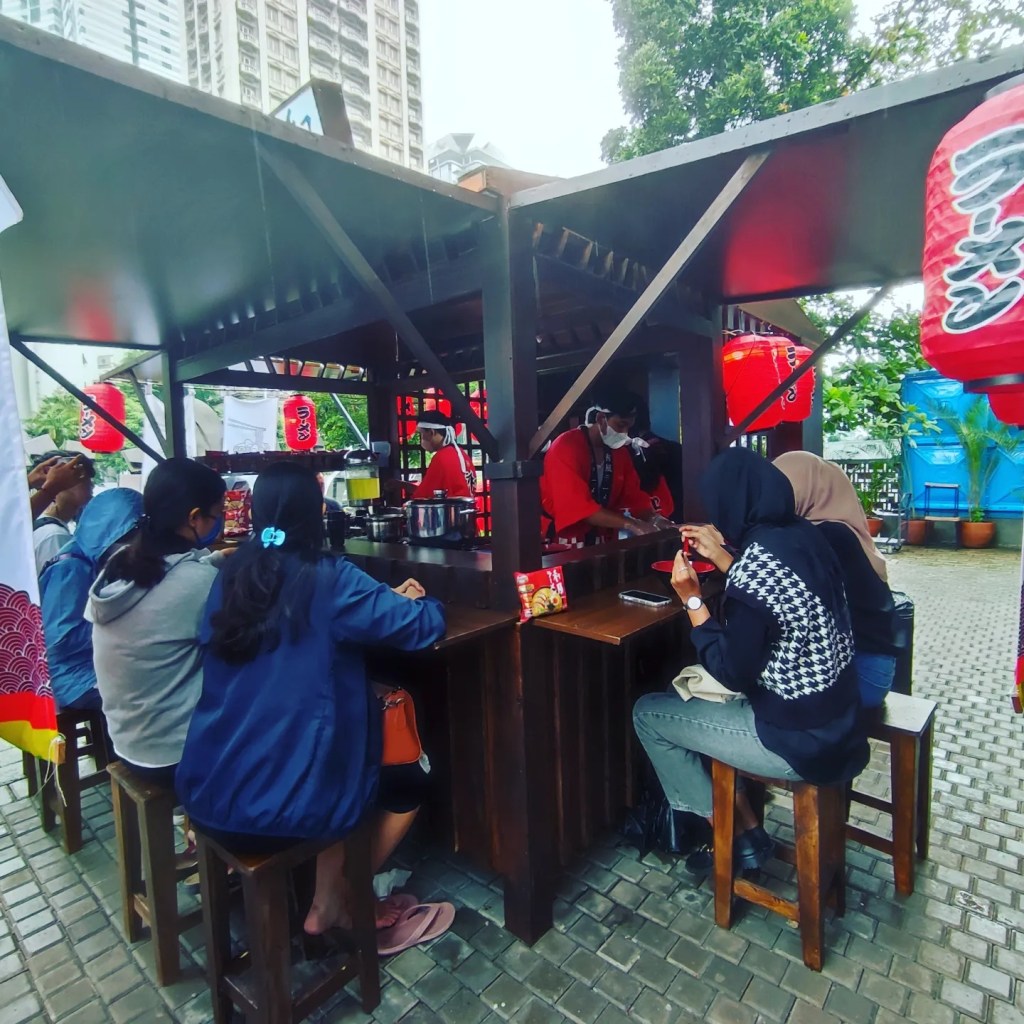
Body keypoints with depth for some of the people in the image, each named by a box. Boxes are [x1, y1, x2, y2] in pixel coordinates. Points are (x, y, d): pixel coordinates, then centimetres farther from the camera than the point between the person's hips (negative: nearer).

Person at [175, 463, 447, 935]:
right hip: (282, 804, -6)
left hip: (207, 794, 6)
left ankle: (327, 902, 35)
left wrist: (387, 598, 15)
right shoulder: (327, 578, -18)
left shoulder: (232, 574, 1)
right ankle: (333, 904, 32)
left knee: (336, 734, 31)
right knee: (406, 783, 20)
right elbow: (423, 626, -17)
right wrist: (415, 602, 7)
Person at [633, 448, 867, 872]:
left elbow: (733, 674, -19)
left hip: (799, 739, -8)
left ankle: (739, 834, 19)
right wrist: (719, 555, 14)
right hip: (835, 718, 9)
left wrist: (692, 599, -15)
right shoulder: (803, 534, -3)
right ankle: (744, 821, 29)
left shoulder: (754, 567, -27)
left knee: (647, 714, 5)